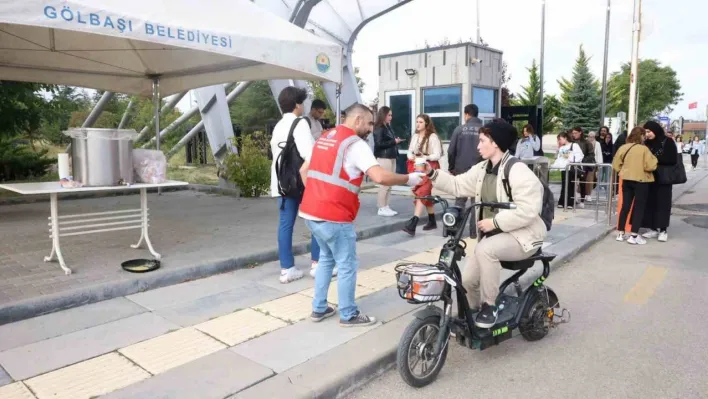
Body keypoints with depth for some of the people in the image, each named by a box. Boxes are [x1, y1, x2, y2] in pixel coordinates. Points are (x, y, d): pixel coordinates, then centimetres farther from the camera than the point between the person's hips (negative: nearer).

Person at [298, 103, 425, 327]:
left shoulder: (325, 137, 15)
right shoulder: (355, 144, -11)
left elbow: (304, 170, 21)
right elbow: (380, 177, -23)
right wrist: (409, 179, -9)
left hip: (310, 212, 9)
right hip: (334, 217, -9)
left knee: (326, 259, 23)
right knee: (347, 265, 7)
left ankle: (319, 309, 30)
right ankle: (348, 315, 19)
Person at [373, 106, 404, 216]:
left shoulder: (388, 127, 17)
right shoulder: (379, 128, -8)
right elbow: (379, 144, -16)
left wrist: (396, 140, 0)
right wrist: (394, 142, -11)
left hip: (391, 157, 8)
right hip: (383, 158, -8)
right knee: (385, 183, -7)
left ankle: (386, 207, 13)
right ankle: (382, 208, -1)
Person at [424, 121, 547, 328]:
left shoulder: (518, 171, -19)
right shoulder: (482, 169, 7)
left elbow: (527, 210, -26)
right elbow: (457, 185, 7)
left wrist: (495, 222, -24)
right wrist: (432, 173, -5)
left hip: (521, 236, -8)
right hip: (493, 234, 8)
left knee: (485, 249, -36)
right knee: (467, 279, -1)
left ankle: (489, 305, -18)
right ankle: (472, 314, 28)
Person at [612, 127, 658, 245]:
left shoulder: (623, 148, 1)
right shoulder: (644, 149, -14)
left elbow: (616, 165, 6)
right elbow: (651, 166, -17)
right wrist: (653, 159, 2)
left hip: (626, 180, 5)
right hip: (641, 181, -5)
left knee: (625, 206, 12)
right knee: (639, 207, 2)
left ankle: (621, 233, 15)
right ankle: (634, 236, 1)